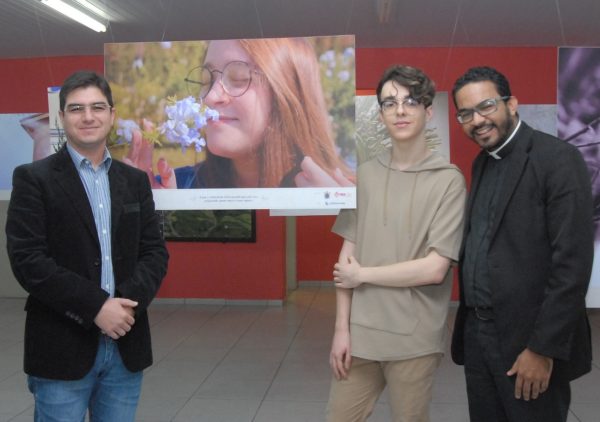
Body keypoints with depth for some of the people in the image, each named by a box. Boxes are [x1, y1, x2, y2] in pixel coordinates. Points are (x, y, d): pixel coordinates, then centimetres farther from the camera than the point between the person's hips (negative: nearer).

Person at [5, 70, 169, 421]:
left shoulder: (135, 180, 10)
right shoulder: (34, 178, -3)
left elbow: (155, 251, 6)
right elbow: (27, 258, -12)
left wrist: (128, 302, -12)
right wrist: (95, 307, -17)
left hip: (127, 345, 4)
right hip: (62, 347, -4)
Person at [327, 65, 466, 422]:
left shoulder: (449, 179, -7)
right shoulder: (365, 174, 3)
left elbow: (434, 269, -12)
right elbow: (347, 256, 4)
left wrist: (362, 274, -5)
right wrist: (342, 328, 0)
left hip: (415, 337, -3)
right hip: (361, 331, 3)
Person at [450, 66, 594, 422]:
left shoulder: (558, 158, -13)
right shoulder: (482, 163, 11)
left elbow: (573, 263, -18)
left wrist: (544, 348, -19)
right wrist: (468, 321, 7)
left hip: (529, 339, -6)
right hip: (476, 333, 7)